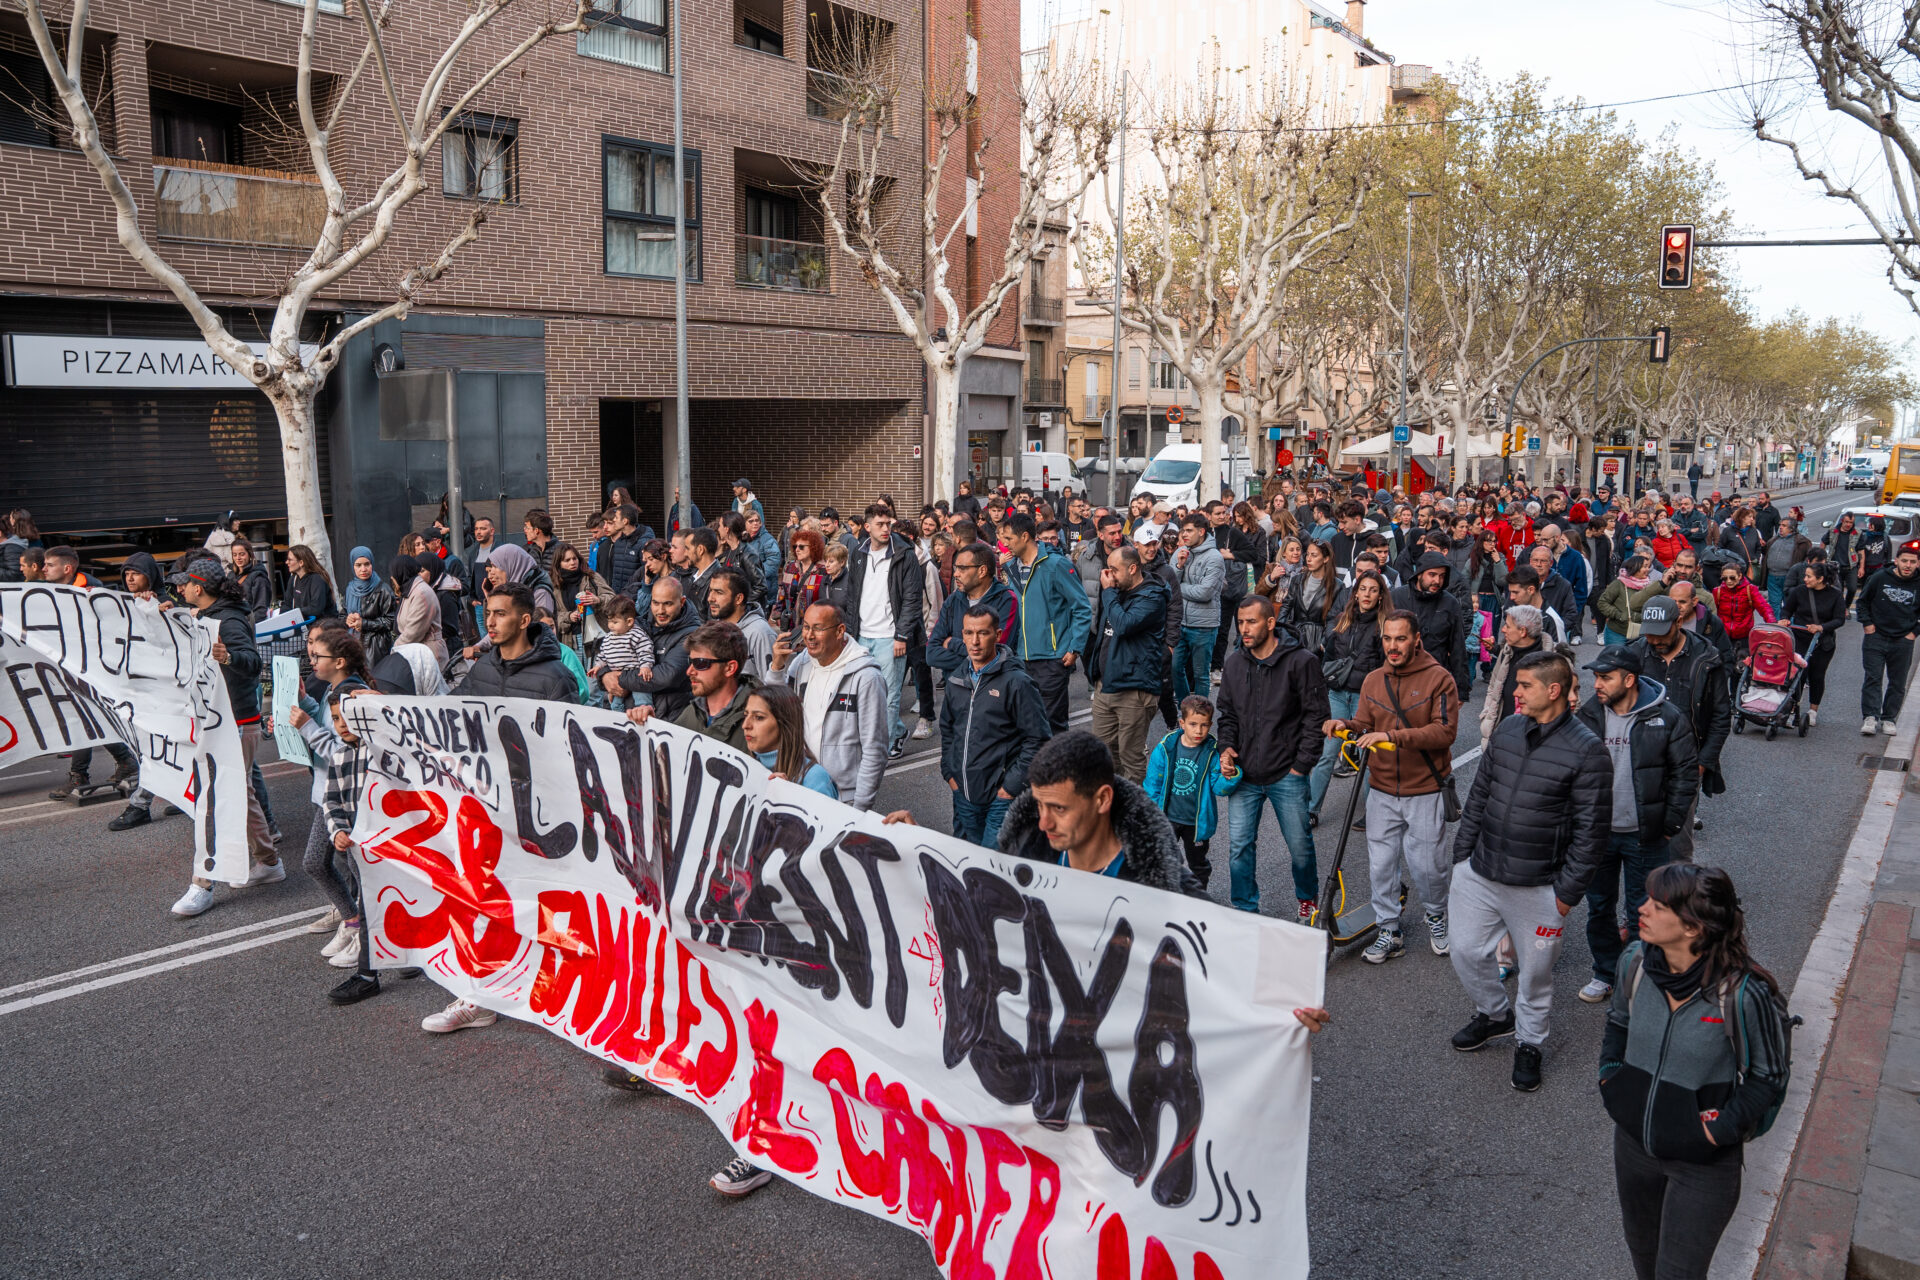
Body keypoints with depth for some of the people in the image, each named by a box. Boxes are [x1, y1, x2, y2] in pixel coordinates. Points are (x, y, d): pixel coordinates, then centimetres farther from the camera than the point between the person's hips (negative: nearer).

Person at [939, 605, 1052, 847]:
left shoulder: (1017, 682, -11)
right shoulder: (957, 680, 8)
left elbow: (1039, 739, -12)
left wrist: (1013, 784, -13)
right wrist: (949, 771, 12)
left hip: (1001, 796, -6)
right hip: (963, 793, 6)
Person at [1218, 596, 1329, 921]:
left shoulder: (1301, 661, -9)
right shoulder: (1234, 663, 6)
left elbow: (1316, 716, -7)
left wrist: (1302, 765, -9)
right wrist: (1227, 748, 0)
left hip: (1287, 776, -3)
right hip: (1244, 775, 4)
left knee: (1300, 845, 8)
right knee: (1240, 846, 3)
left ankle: (1307, 899, 34)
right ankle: (1246, 911, 19)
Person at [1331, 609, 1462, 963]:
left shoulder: (1439, 679, -9)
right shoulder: (1373, 680, 6)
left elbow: (1445, 731, -19)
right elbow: (1364, 725, 9)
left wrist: (1392, 736, -28)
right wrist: (1345, 725, -15)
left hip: (1425, 792, -4)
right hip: (1382, 792, 4)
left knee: (1426, 864, 4)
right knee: (1380, 864, 6)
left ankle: (1436, 917, 33)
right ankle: (1389, 933, 20)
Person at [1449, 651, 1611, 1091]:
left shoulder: (1586, 750, -14)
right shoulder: (1507, 729, 3)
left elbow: (1590, 831, -11)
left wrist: (1567, 892, -11)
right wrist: (1462, 854, 10)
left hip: (1538, 887, -5)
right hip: (1479, 873, 5)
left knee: (1535, 971, 11)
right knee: (1467, 952, 13)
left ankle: (1529, 1042, 35)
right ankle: (1495, 1014, 41)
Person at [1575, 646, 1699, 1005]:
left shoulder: (1667, 717, -11)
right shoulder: (1588, 715, -1)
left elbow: (1685, 773, -6)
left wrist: (1670, 825, -8)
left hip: (1645, 836, -3)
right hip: (1597, 831, 4)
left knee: (1642, 912, 8)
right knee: (1599, 907, 14)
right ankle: (1605, 973, 31)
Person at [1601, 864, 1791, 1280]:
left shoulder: (1741, 993, -27)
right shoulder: (1635, 961, -12)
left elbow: (1769, 1075, -11)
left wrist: (1721, 1129, -17)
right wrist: (1610, 1075, -2)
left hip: (1703, 1166, -4)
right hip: (1634, 1141, 5)